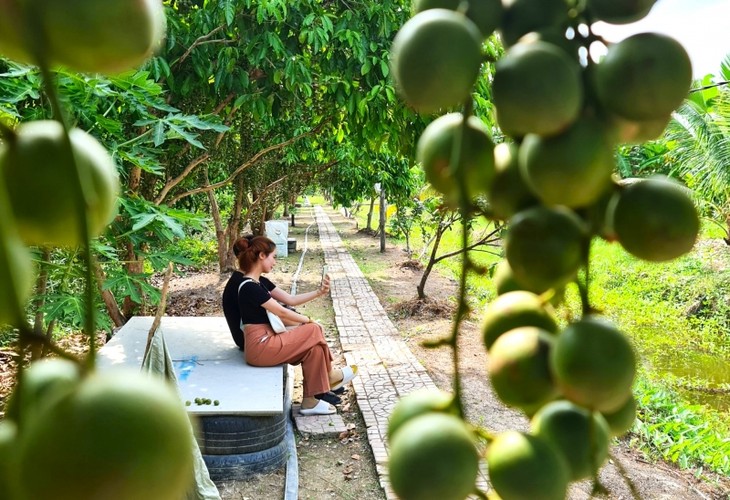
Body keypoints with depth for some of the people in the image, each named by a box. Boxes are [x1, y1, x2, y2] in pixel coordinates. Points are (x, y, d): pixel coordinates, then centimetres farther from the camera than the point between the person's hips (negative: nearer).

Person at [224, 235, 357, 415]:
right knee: (315, 331, -7)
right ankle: (330, 375, 16)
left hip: (267, 339, 10)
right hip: (260, 347, -10)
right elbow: (282, 313, -16)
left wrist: (319, 292, 1)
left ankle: (310, 401, 3)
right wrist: (307, 320, -1)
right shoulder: (249, 286, -19)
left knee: (314, 344, -2)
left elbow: (290, 299, 13)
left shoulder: (260, 282, 11)